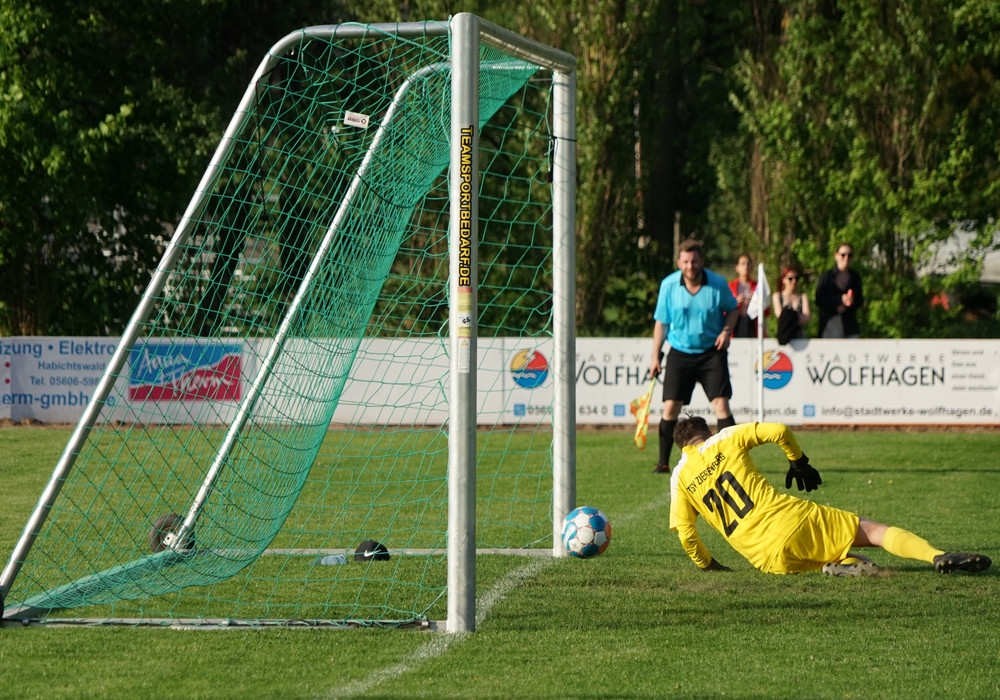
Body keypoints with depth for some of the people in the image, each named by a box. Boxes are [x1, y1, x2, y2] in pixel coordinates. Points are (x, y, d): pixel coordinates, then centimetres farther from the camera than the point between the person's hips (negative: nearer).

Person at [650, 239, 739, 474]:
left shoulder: (718, 284, -9)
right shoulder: (668, 285, -7)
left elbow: (732, 310, 8)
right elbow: (661, 322, 3)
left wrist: (726, 331, -12)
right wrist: (656, 356, 3)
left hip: (711, 352, -1)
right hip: (680, 353, 1)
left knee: (721, 404, -10)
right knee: (670, 407, -4)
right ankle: (663, 462, 7)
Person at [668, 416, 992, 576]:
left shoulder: (680, 477, 13)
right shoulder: (726, 439, 11)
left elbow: (686, 534, 10)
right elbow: (778, 431, 2)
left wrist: (708, 565, 26)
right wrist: (798, 460, 19)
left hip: (767, 558, 1)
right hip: (790, 519, -1)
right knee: (872, 530, 2)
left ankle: (839, 567, -18)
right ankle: (938, 556, -22)